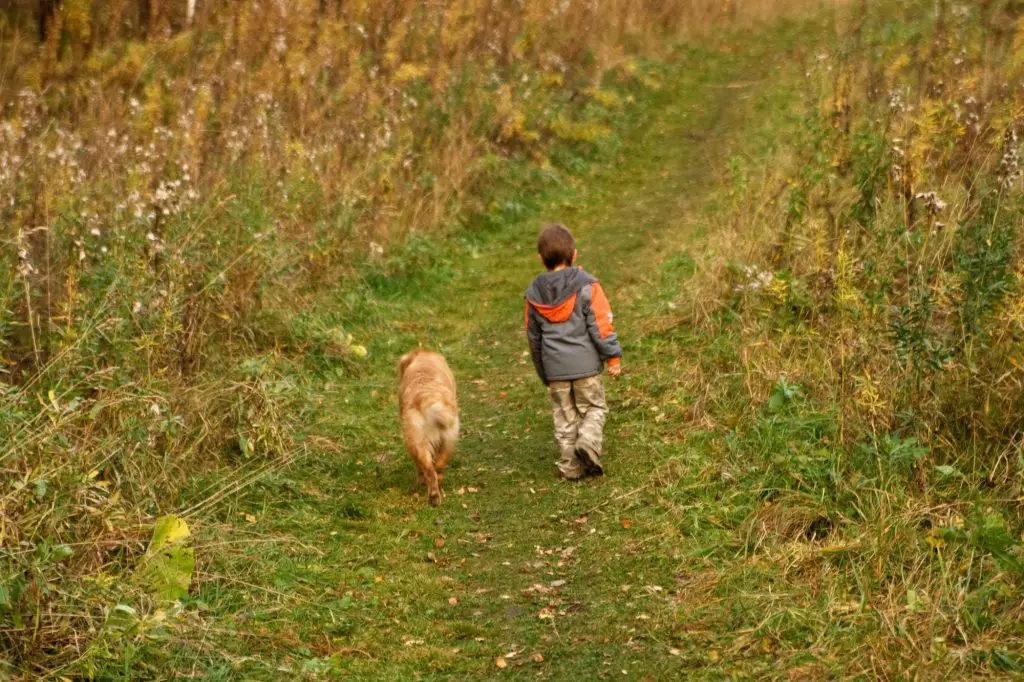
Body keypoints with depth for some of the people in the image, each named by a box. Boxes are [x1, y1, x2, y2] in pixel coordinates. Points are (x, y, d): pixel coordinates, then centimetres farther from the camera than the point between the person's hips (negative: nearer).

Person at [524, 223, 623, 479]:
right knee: (594, 408, 11)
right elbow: (600, 325, -11)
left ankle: (571, 466, 11)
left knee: (565, 417, 12)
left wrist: (543, 373, 21)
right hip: (585, 363, -3)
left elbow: (533, 336, 11)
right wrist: (613, 356, -2)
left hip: (554, 369, 3)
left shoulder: (534, 294, 4)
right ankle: (588, 440, -14)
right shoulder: (586, 286, -9)